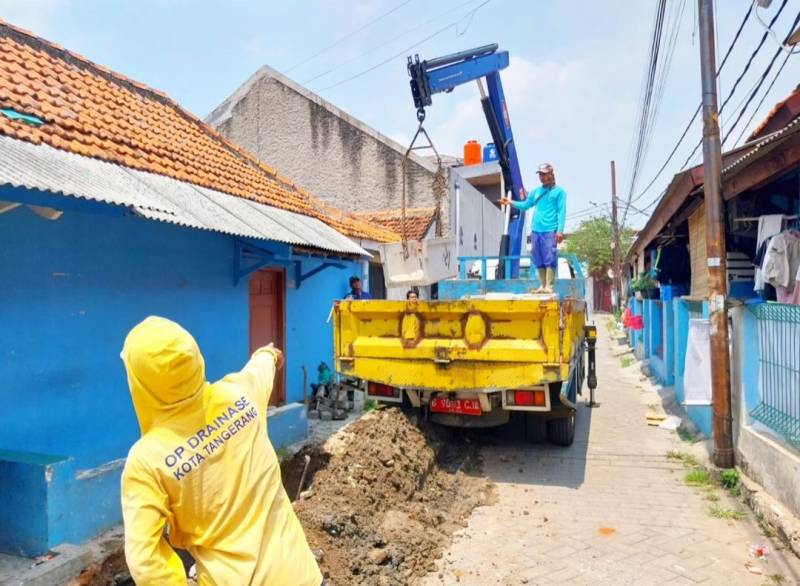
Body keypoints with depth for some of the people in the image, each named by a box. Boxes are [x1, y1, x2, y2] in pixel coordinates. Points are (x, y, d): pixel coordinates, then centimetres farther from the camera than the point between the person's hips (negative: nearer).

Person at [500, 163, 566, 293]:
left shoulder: (559, 191, 4)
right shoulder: (536, 191, 18)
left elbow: (561, 211, -3)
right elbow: (525, 205, 22)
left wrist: (560, 230, -12)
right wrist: (511, 203, 5)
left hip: (550, 230, -5)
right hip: (536, 230, 5)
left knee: (550, 258, -8)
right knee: (538, 259, 6)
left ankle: (549, 286, -6)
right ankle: (543, 285, 14)